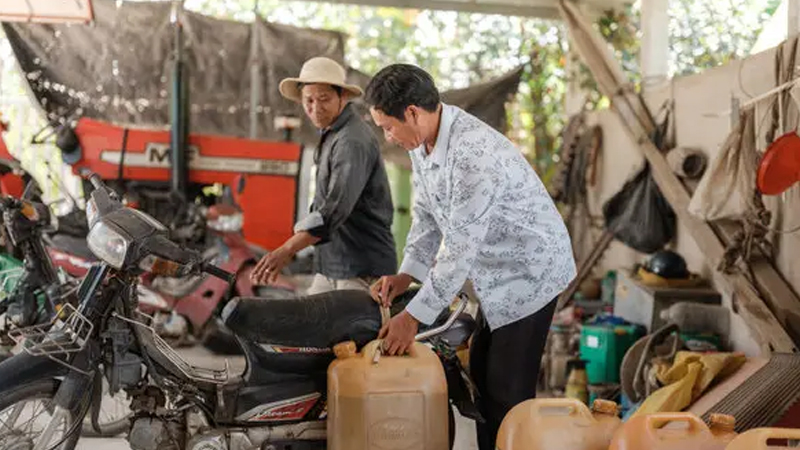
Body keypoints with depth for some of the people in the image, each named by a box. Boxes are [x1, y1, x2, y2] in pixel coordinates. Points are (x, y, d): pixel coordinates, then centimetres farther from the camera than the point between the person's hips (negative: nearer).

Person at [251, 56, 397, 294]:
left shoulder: (353, 141, -18)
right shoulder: (331, 134, 14)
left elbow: (336, 207, -30)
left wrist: (287, 250, -39)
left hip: (361, 270, -9)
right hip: (331, 267, 9)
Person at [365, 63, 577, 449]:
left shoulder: (475, 154, -33)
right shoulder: (421, 144, -3)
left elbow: (461, 247, -30)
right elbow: (427, 215, 8)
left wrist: (414, 316, -25)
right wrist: (406, 275, -5)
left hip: (530, 271, -9)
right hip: (496, 273, 10)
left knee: (507, 389, -6)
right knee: (482, 373, 18)